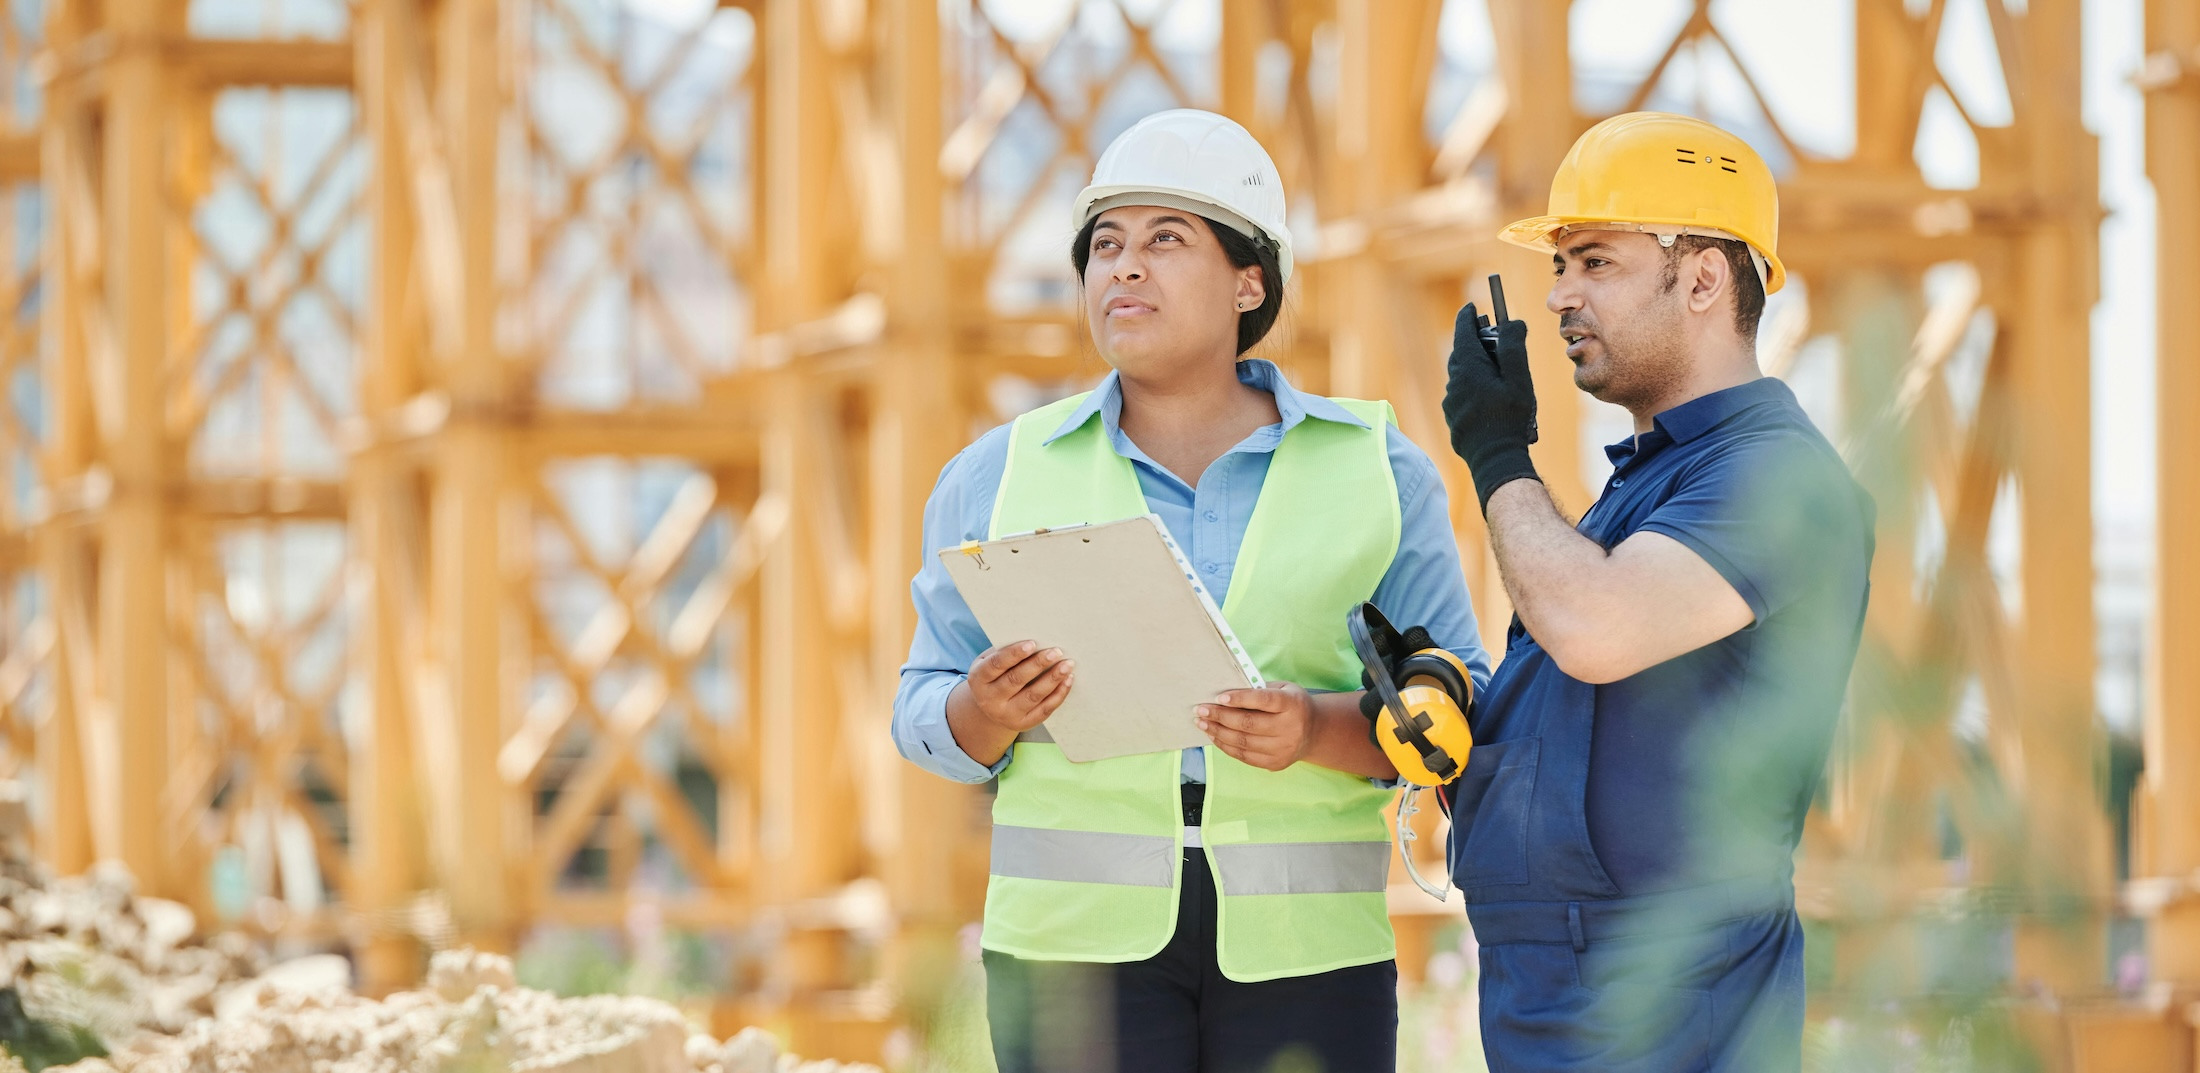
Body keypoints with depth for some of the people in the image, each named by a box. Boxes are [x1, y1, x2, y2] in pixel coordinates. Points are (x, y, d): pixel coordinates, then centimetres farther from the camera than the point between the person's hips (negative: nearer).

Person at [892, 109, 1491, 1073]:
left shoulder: (1376, 468, 8)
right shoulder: (999, 476, 10)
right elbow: (927, 720, 11)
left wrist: (1320, 731, -16)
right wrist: (987, 711, -12)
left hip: (1303, 945, 0)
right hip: (1079, 928, 0)